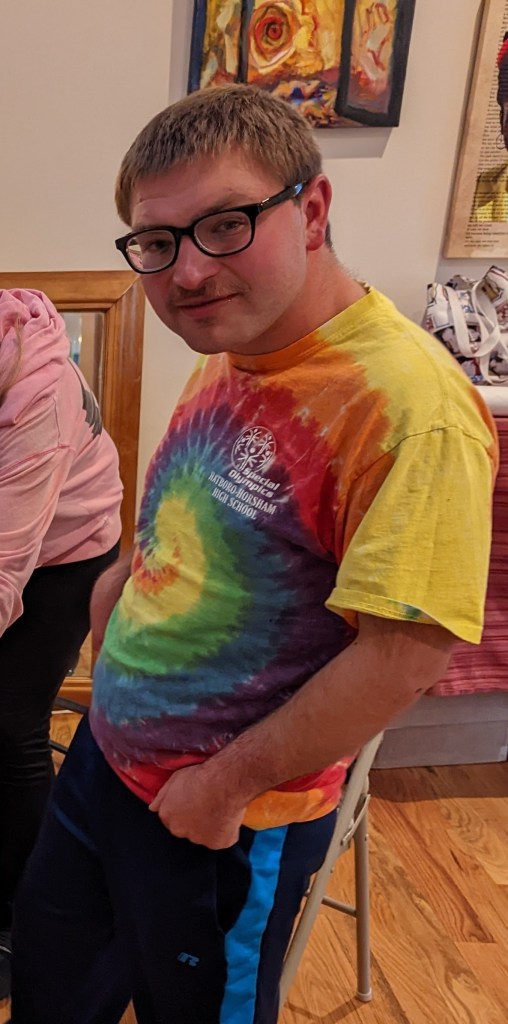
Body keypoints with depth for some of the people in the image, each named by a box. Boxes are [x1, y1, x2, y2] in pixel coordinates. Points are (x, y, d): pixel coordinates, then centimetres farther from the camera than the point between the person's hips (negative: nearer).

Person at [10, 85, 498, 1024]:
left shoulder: (409, 406, -29)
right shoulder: (230, 357, -1)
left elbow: (406, 655, -28)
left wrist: (227, 784, -19)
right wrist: (129, 576, 3)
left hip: (229, 823, -7)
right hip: (107, 752, 8)